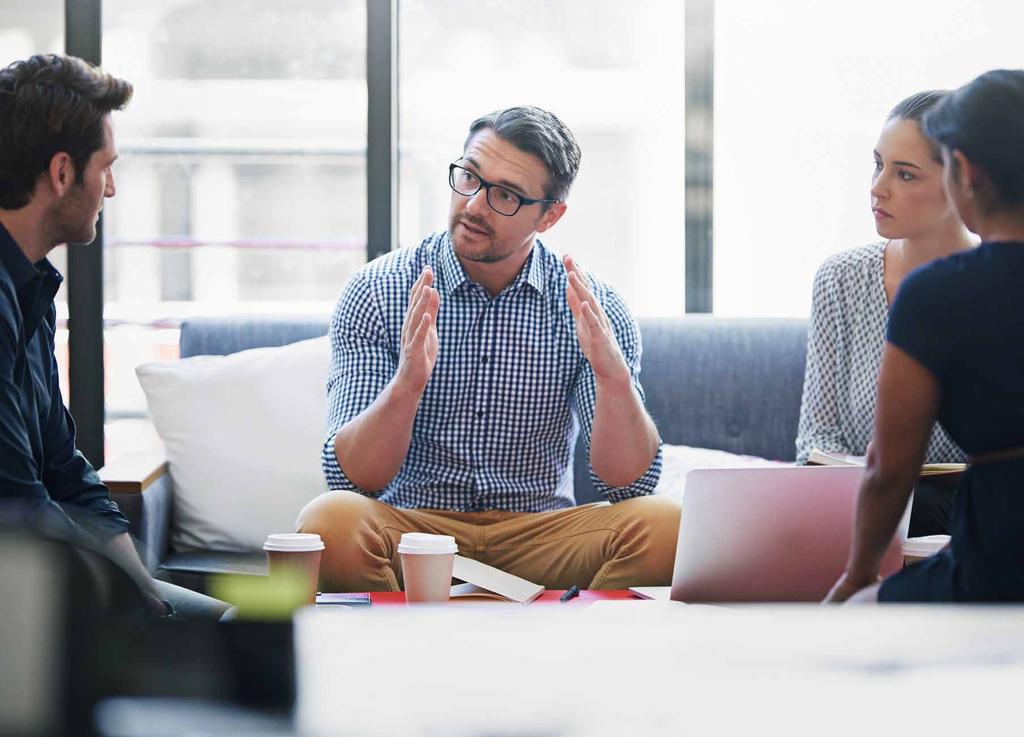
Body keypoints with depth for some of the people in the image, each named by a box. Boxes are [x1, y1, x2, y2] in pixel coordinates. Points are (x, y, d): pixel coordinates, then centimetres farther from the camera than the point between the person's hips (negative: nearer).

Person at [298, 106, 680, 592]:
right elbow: (350, 479, -12)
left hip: (539, 533, 1)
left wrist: (613, 375, -26)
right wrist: (407, 384, -31)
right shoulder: (377, 293, -4)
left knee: (664, 525, -26)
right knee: (332, 521, -33)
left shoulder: (593, 310, 0)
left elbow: (629, 483, -7)